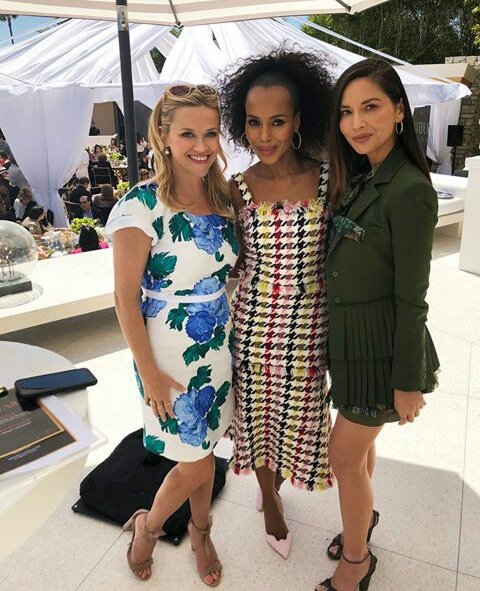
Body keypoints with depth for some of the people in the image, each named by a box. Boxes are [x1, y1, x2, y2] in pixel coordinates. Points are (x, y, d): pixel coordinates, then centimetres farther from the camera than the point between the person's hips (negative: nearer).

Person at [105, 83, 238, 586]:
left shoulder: (224, 198, 0)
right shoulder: (141, 205, -19)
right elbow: (125, 298, -16)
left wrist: (236, 339, 9)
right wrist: (149, 373, -14)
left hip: (219, 348, 5)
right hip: (170, 357, -5)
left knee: (203, 451, 21)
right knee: (196, 464, 9)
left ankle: (201, 531, 47)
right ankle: (147, 526, 40)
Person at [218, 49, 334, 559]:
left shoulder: (328, 179, -8)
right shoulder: (238, 188, -5)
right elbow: (236, 262, 6)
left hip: (308, 323, 0)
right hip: (254, 320, 1)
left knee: (298, 411, 16)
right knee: (257, 410, 16)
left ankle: (275, 483, 51)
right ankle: (270, 499, 46)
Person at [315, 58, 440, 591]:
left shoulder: (408, 191, -22)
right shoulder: (359, 179, 5)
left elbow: (410, 298, -20)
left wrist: (408, 382, -14)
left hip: (381, 347, -8)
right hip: (349, 338, 8)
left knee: (344, 454, 7)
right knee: (358, 442, 25)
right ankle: (364, 516, 51)